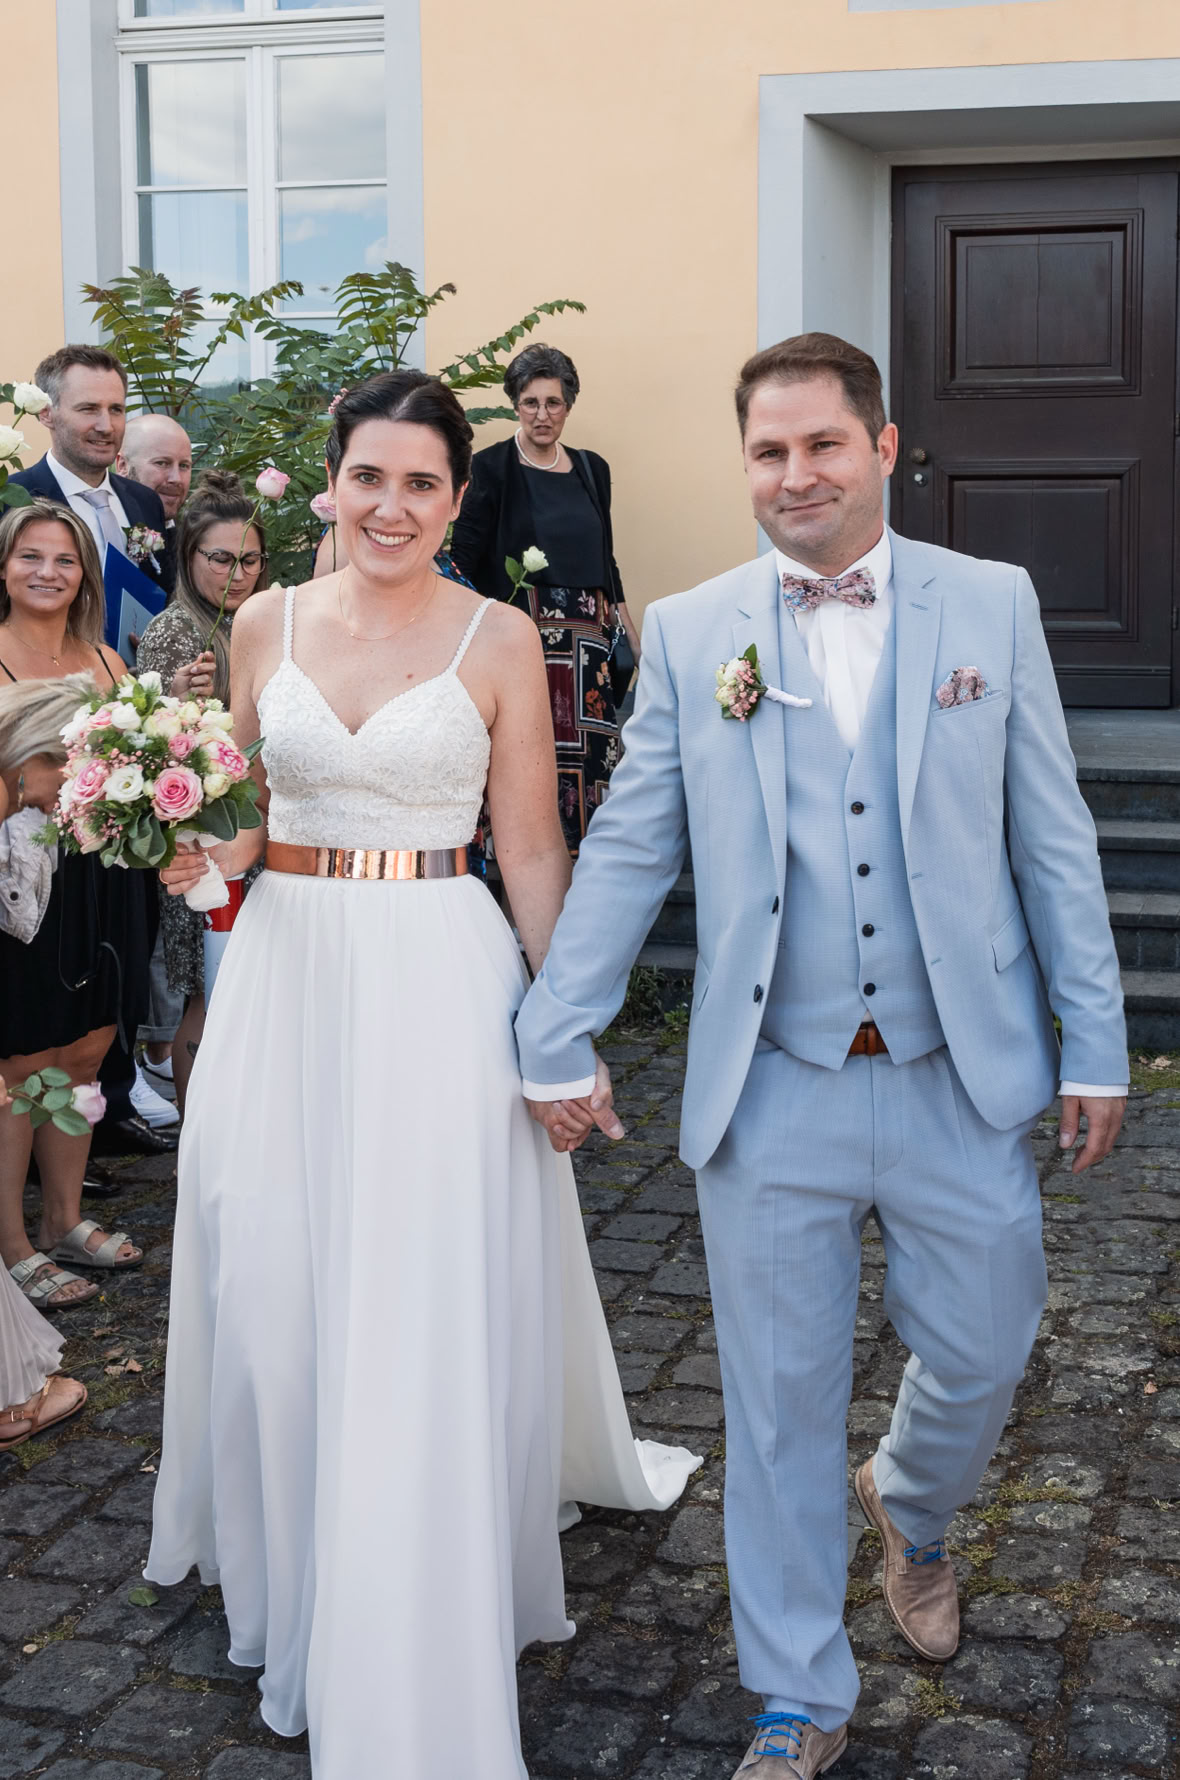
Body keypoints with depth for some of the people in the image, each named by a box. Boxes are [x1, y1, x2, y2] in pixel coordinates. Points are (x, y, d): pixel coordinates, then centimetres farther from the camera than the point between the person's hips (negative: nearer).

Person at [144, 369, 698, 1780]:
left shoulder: (497, 639, -2)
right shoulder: (268, 623, 7)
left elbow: (531, 848, -1)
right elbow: (243, 809, 14)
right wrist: (200, 854, -8)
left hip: (439, 987, -3)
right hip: (285, 975, 4)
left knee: (428, 1319, -2)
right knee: (276, 1301, 10)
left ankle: (411, 1659, 15)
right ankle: (298, 1584, 36)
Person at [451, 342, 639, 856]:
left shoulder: (592, 469, 14)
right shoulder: (490, 468, -1)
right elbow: (463, 563, -6)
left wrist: (634, 637, 15)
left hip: (585, 635, 4)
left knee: (587, 750, -3)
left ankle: (583, 856, 7)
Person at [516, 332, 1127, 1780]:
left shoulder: (992, 603, 1)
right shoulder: (688, 632, 1)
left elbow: (1054, 839, 3)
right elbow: (626, 849, 4)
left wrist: (1094, 1042, 1)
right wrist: (557, 1037, 1)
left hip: (961, 1080, 1)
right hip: (772, 1097, 0)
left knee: (979, 1359, 13)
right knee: (780, 1404, 8)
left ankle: (910, 1512, 49)